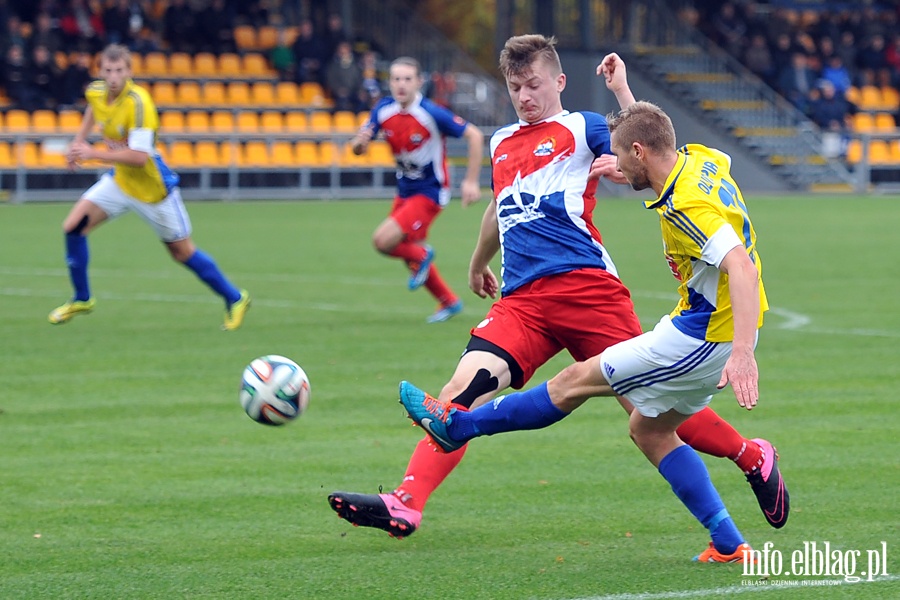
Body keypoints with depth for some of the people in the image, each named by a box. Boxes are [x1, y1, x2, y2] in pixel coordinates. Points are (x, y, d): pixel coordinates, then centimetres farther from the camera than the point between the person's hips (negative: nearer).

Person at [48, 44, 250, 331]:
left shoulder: (138, 103, -29)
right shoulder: (95, 92, -8)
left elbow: (139, 157, -35)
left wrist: (93, 154, -35)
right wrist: (78, 141, 12)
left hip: (152, 186, -6)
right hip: (120, 179, 6)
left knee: (182, 252, 4)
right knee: (73, 226, -7)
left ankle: (234, 298, 22)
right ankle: (82, 299, 10)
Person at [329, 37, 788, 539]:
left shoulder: (581, 127, 7)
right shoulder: (502, 144, 24)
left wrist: (622, 92, -9)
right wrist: (479, 265, 55)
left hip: (585, 285, -5)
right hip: (522, 300, 5)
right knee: (465, 388, -16)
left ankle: (754, 458, 17)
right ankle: (406, 505, -26)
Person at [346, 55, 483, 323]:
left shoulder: (431, 113, -23)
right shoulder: (383, 110, -7)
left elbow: (474, 135, -19)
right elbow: (359, 147, -2)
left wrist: (471, 181, -22)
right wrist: (359, 142, -28)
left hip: (429, 192, -7)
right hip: (405, 190, 7)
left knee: (383, 240, -20)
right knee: (411, 250, 17)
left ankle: (420, 255, 11)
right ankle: (449, 302, 37)